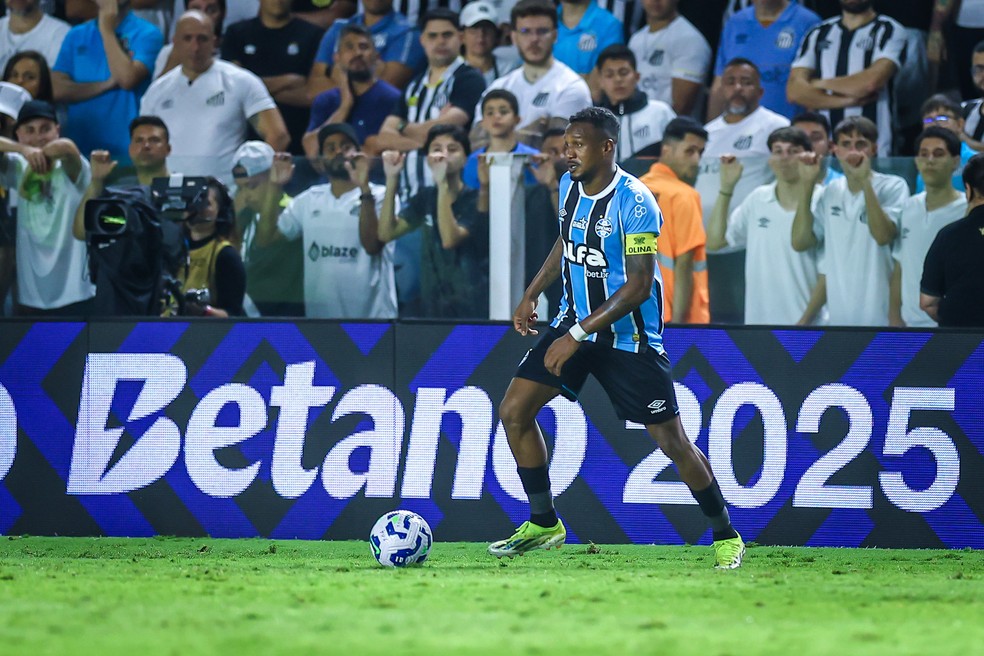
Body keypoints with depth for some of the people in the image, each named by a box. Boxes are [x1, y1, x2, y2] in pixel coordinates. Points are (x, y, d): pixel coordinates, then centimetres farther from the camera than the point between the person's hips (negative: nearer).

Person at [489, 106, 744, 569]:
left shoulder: (635, 203, -23)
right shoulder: (570, 185, 1)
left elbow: (639, 286, -26)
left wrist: (577, 335, -28)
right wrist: (531, 296, 18)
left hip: (629, 336, -7)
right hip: (576, 322, 7)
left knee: (671, 441, -3)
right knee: (514, 411, -4)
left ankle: (725, 537, 15)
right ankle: (543, 525, 10)